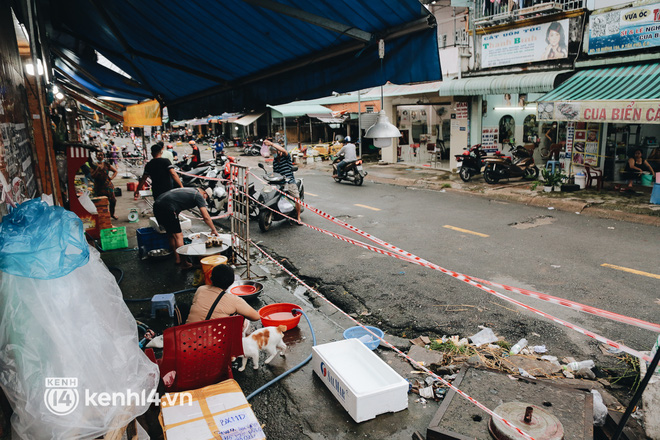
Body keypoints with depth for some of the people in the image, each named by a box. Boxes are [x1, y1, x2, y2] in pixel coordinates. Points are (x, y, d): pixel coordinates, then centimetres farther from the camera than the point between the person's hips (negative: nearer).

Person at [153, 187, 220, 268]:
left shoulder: (189, 190, 27)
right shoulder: (199, 196, 3)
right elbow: (206, 217, -2)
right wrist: (213, 229, 12)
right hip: (167, 207, -9)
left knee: (171, 233, 19)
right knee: (178, 235, -1)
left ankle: (177, 259, 29)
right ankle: (183, 263, 3)